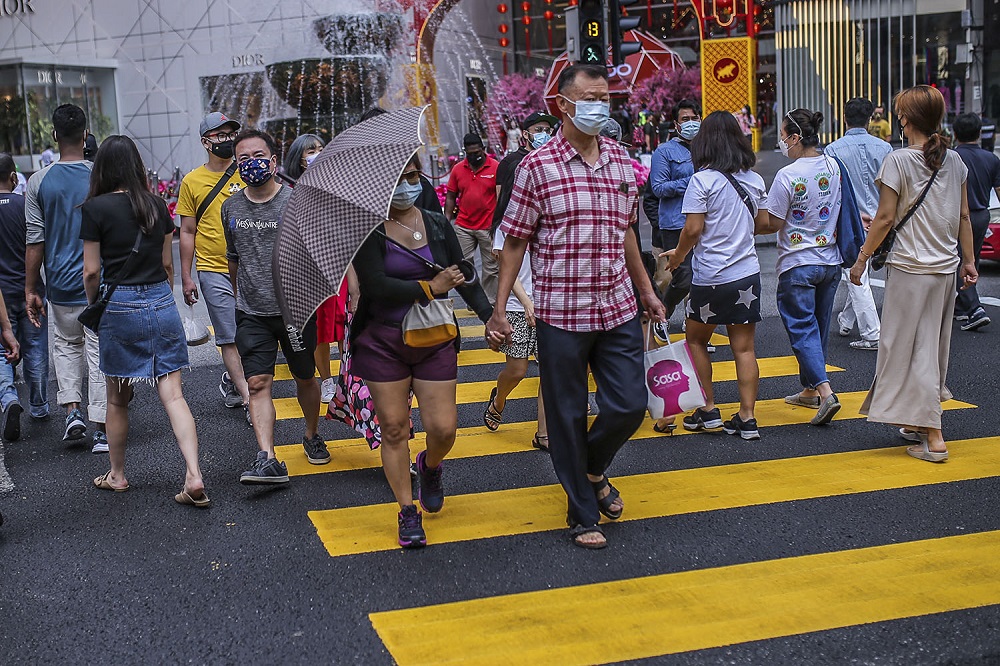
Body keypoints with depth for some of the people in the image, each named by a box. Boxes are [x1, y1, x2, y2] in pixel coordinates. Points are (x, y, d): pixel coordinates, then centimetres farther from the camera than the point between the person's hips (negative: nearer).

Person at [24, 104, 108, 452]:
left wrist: (30, 289, 4)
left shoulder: (39, 181, -5)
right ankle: (101, 429, 5)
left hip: (61, 285, 1)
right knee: (99, 351, 5)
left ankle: (72, 410, 7)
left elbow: (35, 242, -4)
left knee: (66, 345, 22)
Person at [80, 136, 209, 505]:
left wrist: (93, 306, 11)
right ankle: (194, 477, -11)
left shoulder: (95, 208, -7)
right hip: (162, 301, 3)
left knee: (117, 398, 13)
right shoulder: (157, 205, 5)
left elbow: (92, 271, -5)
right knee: (173, 394, 0)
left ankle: (117, 475, 28)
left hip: (120, 305, -3)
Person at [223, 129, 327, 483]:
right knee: (257, 383, -9)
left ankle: (312, 435, 37)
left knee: (305, 378, 13)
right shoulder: (231, 207, 6)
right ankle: (268, 460, -14)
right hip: (252, 314, 3)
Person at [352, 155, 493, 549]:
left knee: (444, 429, -3)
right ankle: (407, 513, 17)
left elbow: (465, 278, 4)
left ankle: (430, 466, 34)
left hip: (435, 342, 2)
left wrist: (490, 317, -8)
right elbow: (375, 286, -17)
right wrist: (429, 288, -14)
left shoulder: (438, 226, 6)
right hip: (382, 345, -2)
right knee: (394, 428, 2)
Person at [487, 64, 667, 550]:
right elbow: (515, 241, -5)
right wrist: (500, 310, -8)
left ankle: (594, 469, 36)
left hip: (619, 309, 4)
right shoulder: (538, 166, -7)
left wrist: (646, 291, 21)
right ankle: (582, 514, 22)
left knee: (629, 406, 4)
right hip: (561, 313, -4)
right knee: (568, 416, 6)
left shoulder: (621, 160, 8)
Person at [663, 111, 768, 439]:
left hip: (711, 277, -5)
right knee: (744, 348, 6)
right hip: (747, 274, 5)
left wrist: (678, 256, 3)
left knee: (696, 340, 14)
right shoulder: (754, 180, 6)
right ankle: (747, 418, 7)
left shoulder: (702, 180, -12)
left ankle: (708, 411, 14)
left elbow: (693, 229, -14)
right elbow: (763, 222, 15)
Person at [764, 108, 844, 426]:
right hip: (830, 260, 7)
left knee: (802, 328, -2)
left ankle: (825, 392, -15)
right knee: (818, 326, 17)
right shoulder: (834, 167, 1)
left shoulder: (788, 175, -19)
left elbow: (773, 224, -13)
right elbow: (839, 210, 12)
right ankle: (809, 390, 29)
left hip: (797, 265, -7)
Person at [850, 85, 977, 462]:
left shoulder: (899, 161, -12)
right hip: (948, 267, 7)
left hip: (910, 268, -6)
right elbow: (963, 215, 11)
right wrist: (968, 259, 19)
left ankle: (933, 438, -3)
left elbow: (885, 218, -13)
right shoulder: (954, 160, 6)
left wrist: (862, 258, -4)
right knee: (935, 346, 16)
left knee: (914, 349, -1)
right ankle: (920, 422, 28)